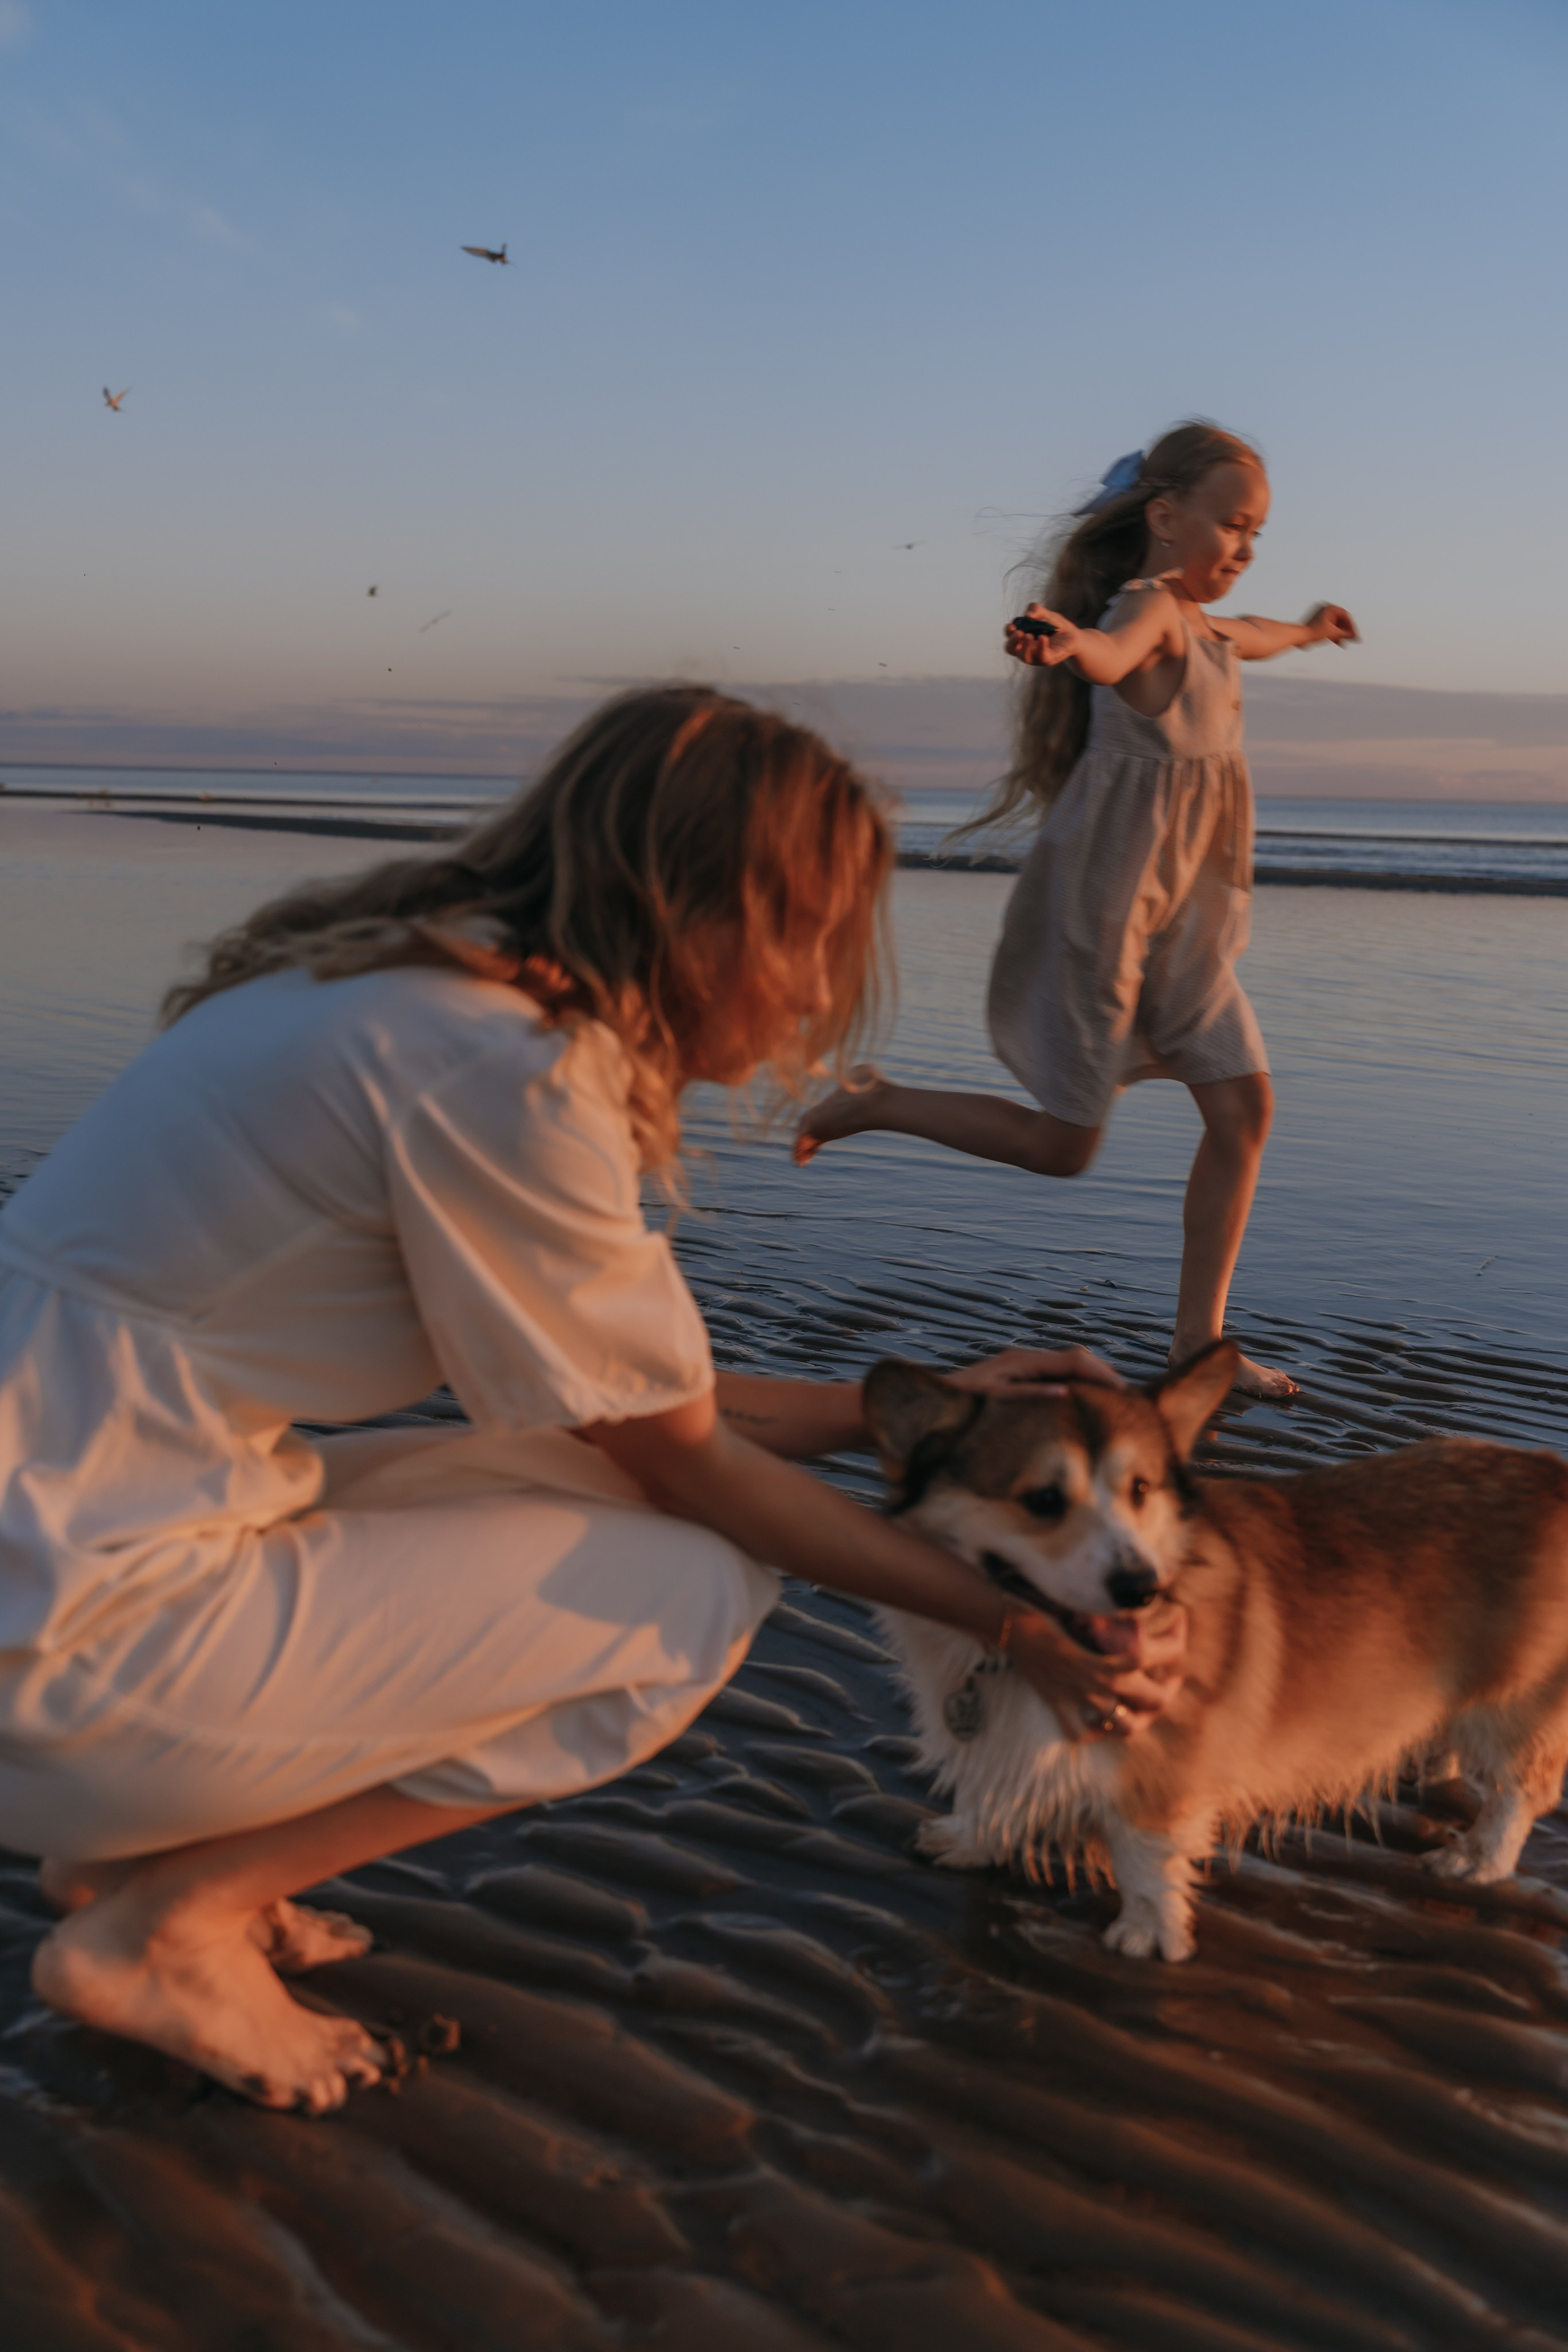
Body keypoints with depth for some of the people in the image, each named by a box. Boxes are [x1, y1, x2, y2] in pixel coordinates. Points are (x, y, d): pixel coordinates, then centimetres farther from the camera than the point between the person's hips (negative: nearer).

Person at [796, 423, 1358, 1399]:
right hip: (1102, 906, -9)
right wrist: (1067, 642, -64)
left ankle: (1198, 1339, 9)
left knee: (1245, 1107, 2)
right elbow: (1114, 652, -40)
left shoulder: (1198, 626, 17)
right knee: (1062, 1144, -6)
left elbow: (1243, 638, 44)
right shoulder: (1148, 603, -13)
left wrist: (1308, 629, 64)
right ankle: (872, 1103, 14)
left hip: (1180, 921, 9)